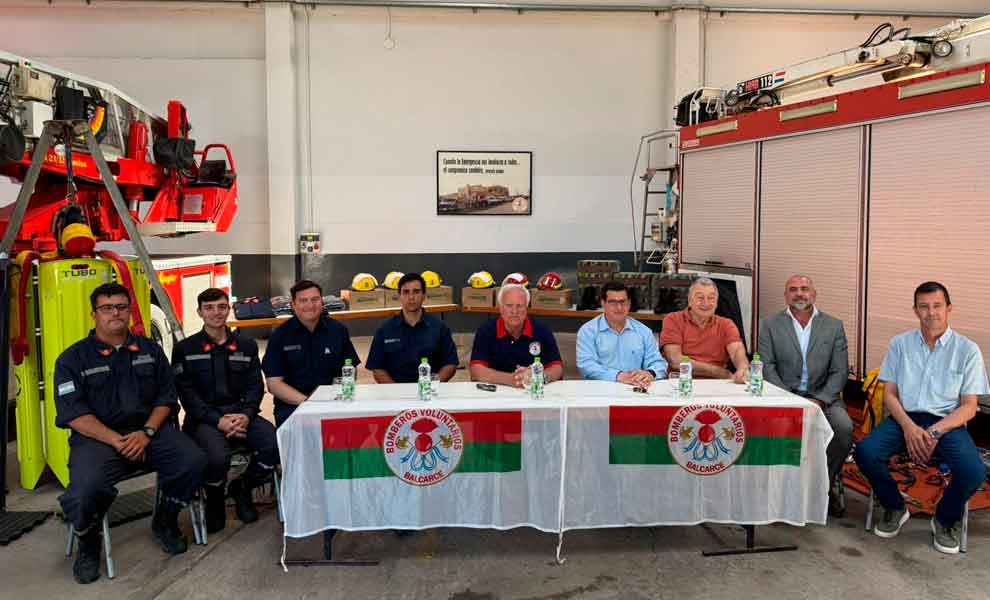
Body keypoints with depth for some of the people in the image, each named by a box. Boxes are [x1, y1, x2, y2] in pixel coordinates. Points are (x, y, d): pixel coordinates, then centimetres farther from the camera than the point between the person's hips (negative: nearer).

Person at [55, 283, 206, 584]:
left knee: (193, 461, -23)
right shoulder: (73, 359, 3)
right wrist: (117, 441, -17)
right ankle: (88, 543, 4)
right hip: (97, 436, -3)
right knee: (85, 489, -33)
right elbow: (74, 413, -6)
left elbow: (166, 397, 9)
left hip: (148, 428, 3)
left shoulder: (150, 350, 12)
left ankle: (165, 521, 8)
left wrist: (147, 432, -9)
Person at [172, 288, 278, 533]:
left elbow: (255, 386, 8)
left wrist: (246, 416, -13)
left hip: (242, 414, 3)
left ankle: (242, 488, 5)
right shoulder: (185, 349, 7)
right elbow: (187, 393, -2)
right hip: (204, 418, -2)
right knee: (217, 458, -34)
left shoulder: (247, 345, 14)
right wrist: (218, 420, -16)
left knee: (275, 446, -26)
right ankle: (215, 499, 3)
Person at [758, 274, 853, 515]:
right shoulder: (770, 325, 7)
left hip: (822, 396, 1)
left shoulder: (833, 326, 10)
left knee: (844, 427, -27)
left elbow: (840, 372, 4)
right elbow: (767, 366, -2)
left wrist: (819, 400, -13)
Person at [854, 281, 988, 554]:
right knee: (865, 452, -26)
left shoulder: (968, 350, 2)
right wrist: (909, 427, -14)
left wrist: (935, 432, -16)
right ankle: (895, 508, 6)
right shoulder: (900, 344, 8)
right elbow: (889, 394, 5)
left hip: (947, 422, -1)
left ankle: (946, 520, 6)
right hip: (905, 418, 1)